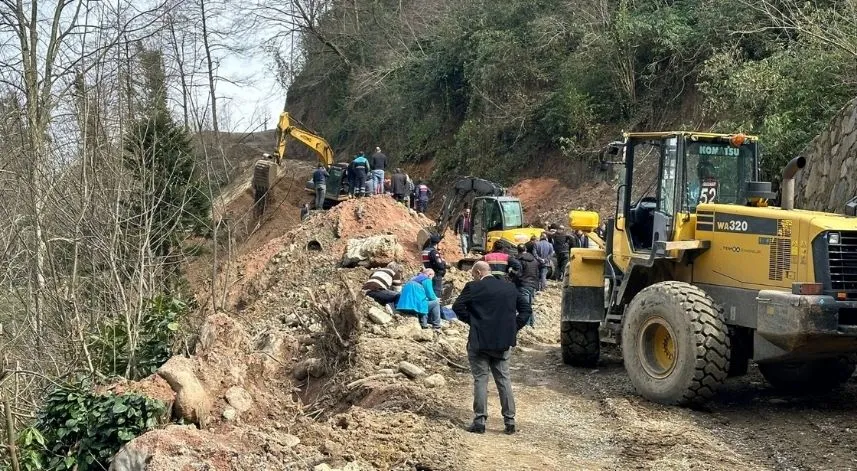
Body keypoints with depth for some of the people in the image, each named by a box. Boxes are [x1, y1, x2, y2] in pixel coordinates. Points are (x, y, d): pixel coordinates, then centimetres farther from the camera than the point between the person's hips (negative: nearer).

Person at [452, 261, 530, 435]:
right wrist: (513, 328, 8)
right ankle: (510, 420, 11)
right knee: (503, 379, 11)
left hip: (479, 341, -4)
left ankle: (479, 421, 3)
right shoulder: (510, 287, 9)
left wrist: (471, 321, -4)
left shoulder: (473, 288, -7)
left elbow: (457, 306, -15)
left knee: (480, 380, 3)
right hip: (503, 342, 4)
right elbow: (524, 310, 10)